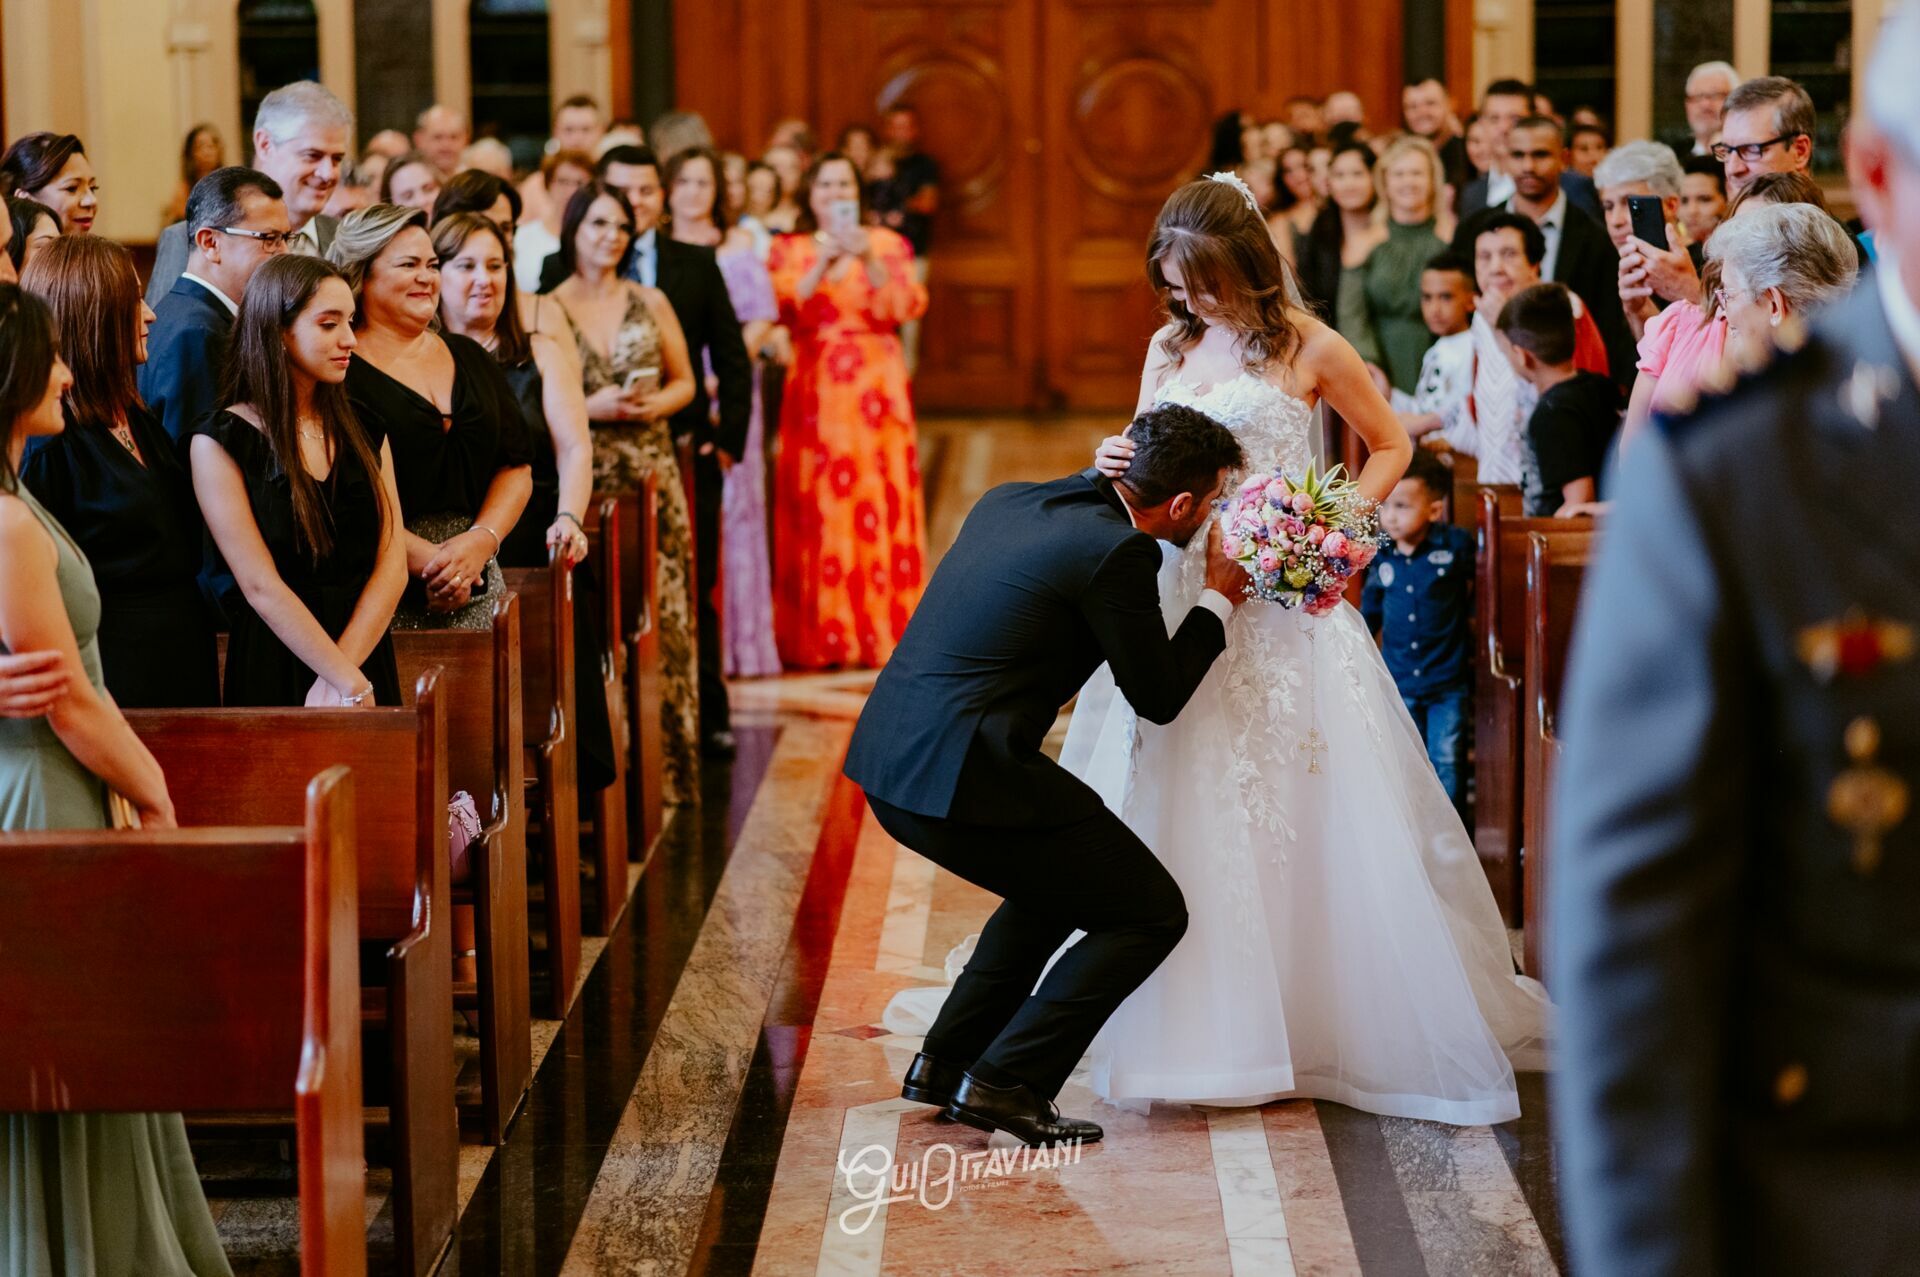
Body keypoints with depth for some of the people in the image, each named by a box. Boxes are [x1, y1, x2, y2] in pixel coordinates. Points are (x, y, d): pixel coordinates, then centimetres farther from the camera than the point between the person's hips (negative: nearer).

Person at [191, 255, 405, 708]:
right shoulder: (220, 441, -6)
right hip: (274, 670, -4)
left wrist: (343, 675, -14)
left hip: (365, 652, 4)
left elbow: (392, 566, 0)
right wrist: (350, 683, -18)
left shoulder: (365, 433, 9)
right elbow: (260, 585, -13)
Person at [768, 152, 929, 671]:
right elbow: (786, 310, -6)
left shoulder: (887, 244, 10)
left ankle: (885, 633, -1)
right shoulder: (789, 250, 11)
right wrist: (825, 264, -18)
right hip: (816, 393, 0)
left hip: (877, 393, 0)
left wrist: (868, 260, -18)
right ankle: (824, 641, 0)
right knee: (819, 512, -3)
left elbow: (907, 306, -5)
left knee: (881, 506, -5)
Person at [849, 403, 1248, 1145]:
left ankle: (945, 1065, 29)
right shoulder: (1117, 550, -11)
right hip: (965, 775, -9)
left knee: (1061, 883, 31)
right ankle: (1006, 1082, 1)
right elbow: (1158, 696, -1)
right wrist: (1218, 600, 13)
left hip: (888, 760, 9)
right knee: (1151, 913, 5)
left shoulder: (1008, 501, 14)